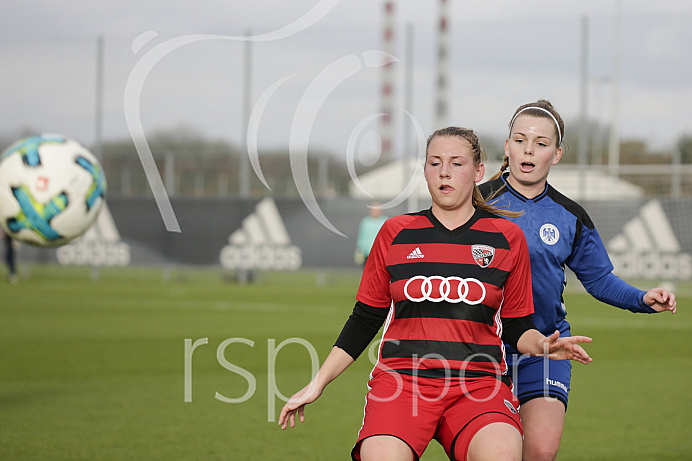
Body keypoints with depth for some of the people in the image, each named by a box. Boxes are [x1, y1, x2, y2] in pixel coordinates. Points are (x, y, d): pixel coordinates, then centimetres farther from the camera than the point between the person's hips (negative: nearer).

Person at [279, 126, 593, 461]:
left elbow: (516, 327, 15)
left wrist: (543, 346, -7)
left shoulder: (507, 237, 10)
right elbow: (365, 319, 18)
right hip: (400, 379, 1)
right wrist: (317, 383, 14)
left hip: (479, 381, -1)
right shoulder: (396, 232, 12)